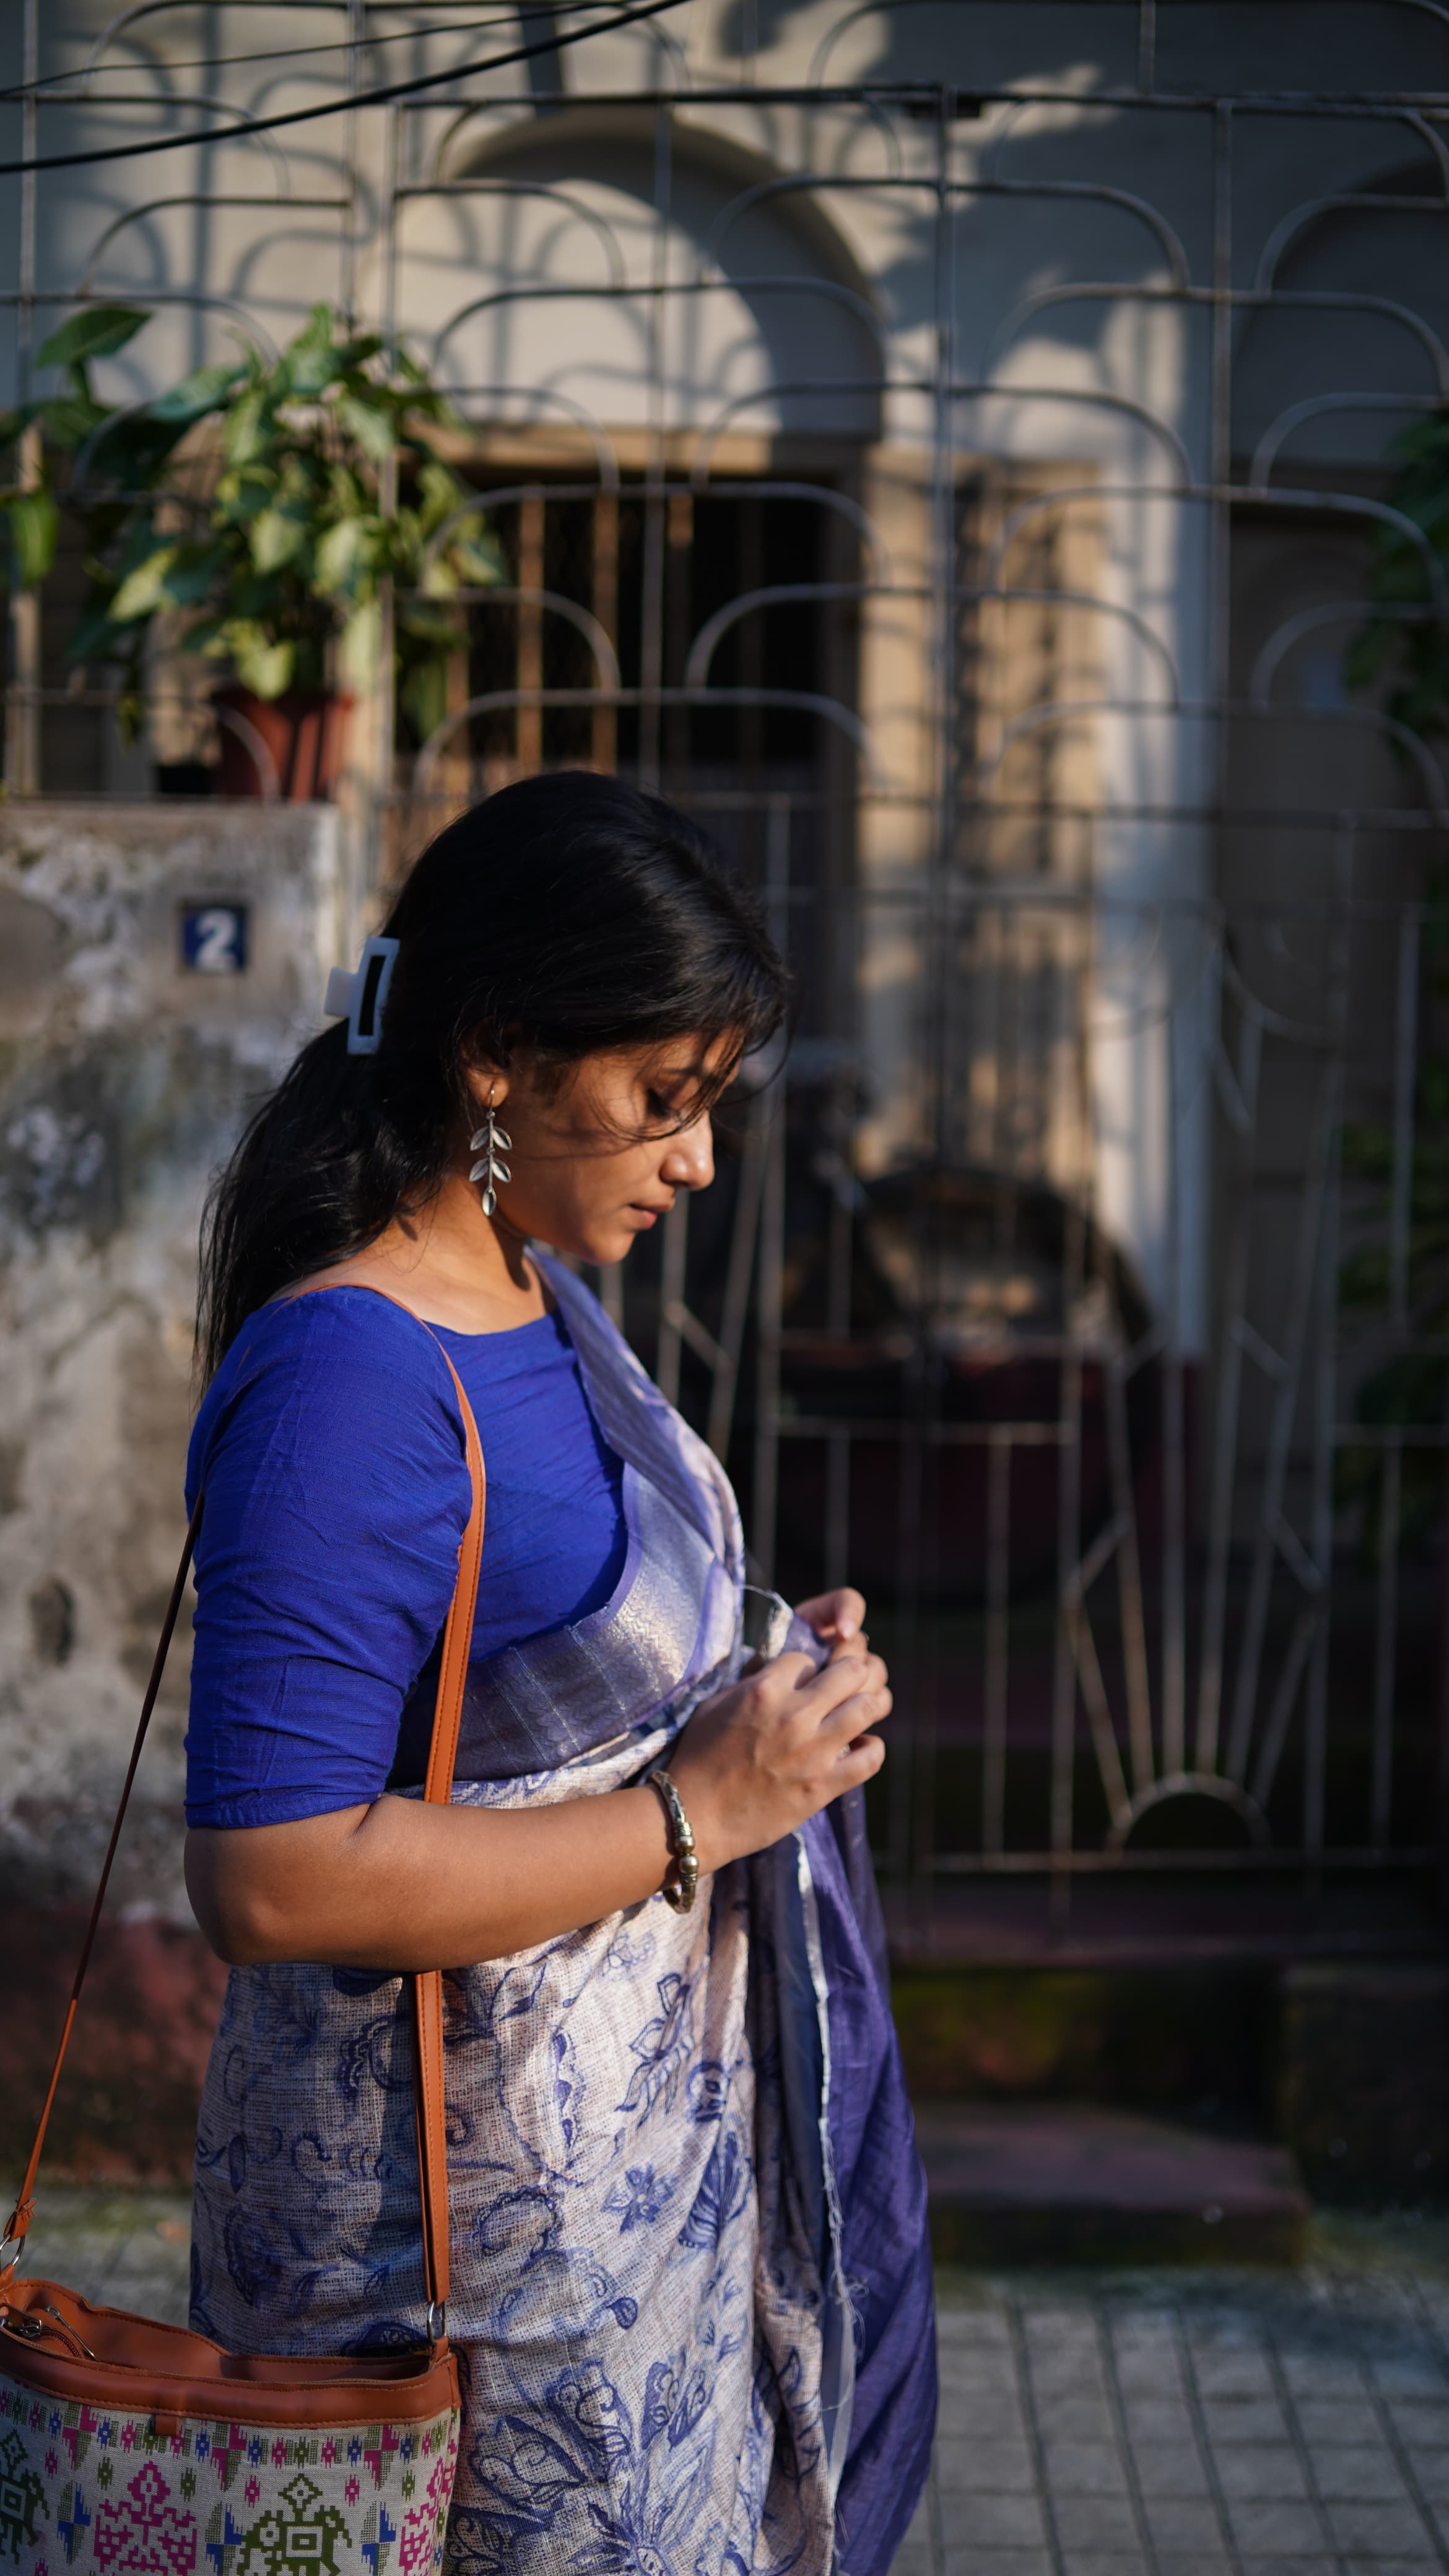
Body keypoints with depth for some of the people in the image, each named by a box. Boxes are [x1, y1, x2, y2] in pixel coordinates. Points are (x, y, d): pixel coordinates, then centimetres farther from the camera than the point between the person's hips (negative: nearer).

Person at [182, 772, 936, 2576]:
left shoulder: (539, 1299, 6)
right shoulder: (349, 1381, -24)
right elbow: (271, 1879, -29)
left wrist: (754, 1679, 2)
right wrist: (700, 1808, -22)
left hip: (645, 2125, 9)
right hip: (467, 2205, -9)